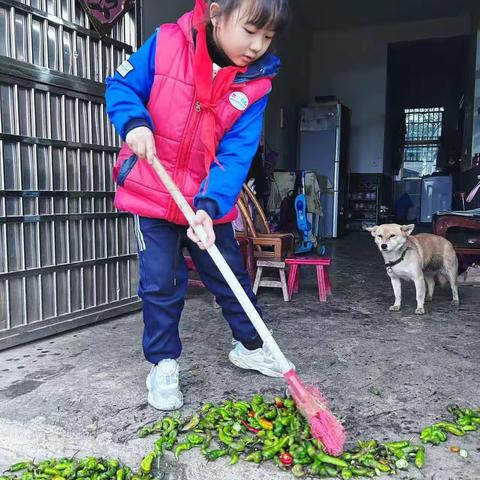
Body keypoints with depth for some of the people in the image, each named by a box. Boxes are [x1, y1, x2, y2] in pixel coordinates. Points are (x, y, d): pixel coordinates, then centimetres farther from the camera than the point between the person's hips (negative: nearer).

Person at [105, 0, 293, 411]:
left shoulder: (256, 83, -10)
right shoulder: (166, 43, -13)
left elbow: (236, 154, -16)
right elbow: (122, 85, -2)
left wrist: (209, 205, -30)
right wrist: (135, 122, -24)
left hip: (209, 201, 2)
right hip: (152, 192, -1)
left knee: (231, 276, 12)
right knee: (161, 283, 1)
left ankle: (250, 346, 35)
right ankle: (163, 364, 21)